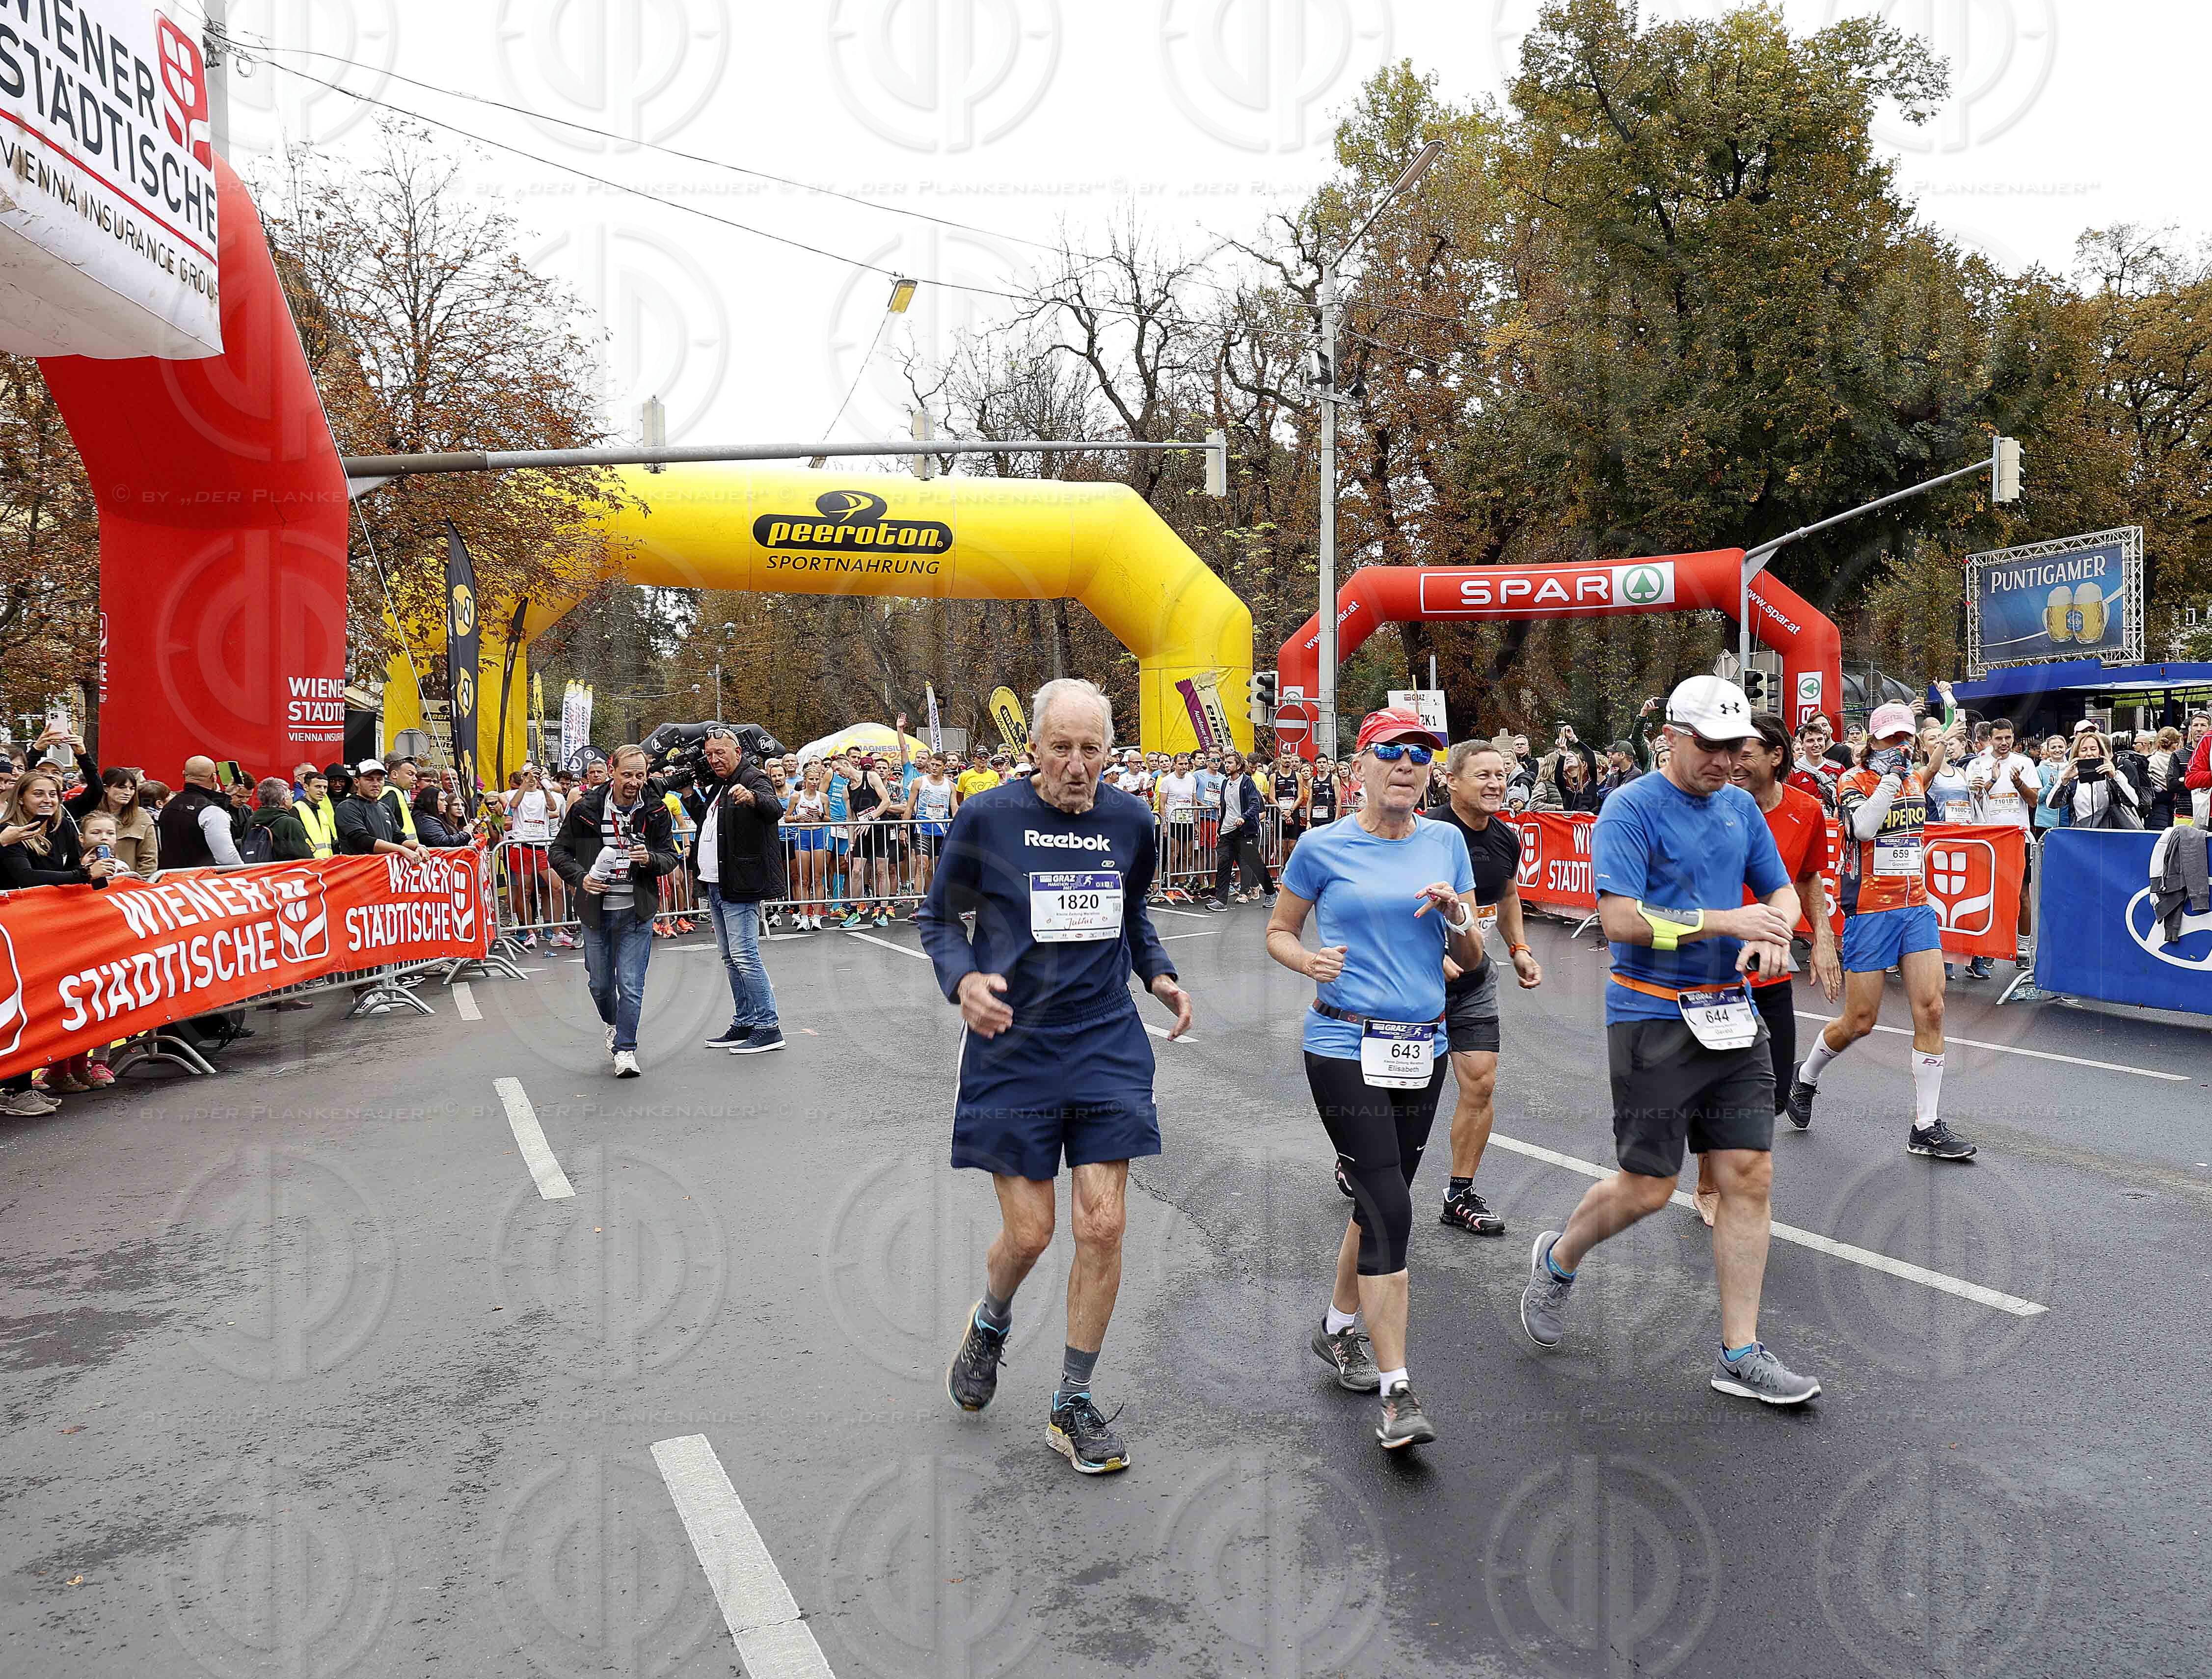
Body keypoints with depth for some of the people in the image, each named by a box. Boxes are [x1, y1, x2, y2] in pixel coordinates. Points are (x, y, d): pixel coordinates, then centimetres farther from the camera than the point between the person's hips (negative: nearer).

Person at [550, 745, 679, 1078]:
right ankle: (613, 1025, 44)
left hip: (636, 913, -1)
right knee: (600, 984, 15)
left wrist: (650, 859, -19)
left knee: (631, 985, -5)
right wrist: (581, 878, -14)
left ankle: (626, 1050, 6)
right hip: (597, 911, 1)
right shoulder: (585, 808, -6)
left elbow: (671, 857, 3)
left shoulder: (655, 811, -4)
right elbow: (559, 851, 3)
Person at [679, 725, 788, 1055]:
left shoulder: (753, 778, -11)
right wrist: (688, 793, 19)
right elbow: (706, 819, 32)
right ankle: (744, 1023, 24)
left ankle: (768, 1028, -9)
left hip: (740, 886, -10)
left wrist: (751, 798, -52)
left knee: (745, 956, -13)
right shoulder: (715, 784, 17)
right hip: (715, 886, 10)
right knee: (730, 958, 15)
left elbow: (775, 810, -31)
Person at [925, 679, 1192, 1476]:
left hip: (1107, 1044, 3)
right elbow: (938, 917, 2)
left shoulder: (1130, 821, 3)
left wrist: (1161, 974, 3)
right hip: (1014, 1046, -2)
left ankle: (1074, 1405, 18)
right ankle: (990, 1324, 40)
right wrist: (963, 979, -17)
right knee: (1028, 1234, 3)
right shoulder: (987, 817, -7)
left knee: (1103, 1229, -1)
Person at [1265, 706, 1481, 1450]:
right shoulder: (1323, 848, -3)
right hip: (1346, 1047, -5)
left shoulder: (1446, 842, 7)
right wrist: (1309, 960, -14)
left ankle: (1338, 1328, 39)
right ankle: (1397, 1393, -6)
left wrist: (1455, 915, -11)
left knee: (1379, 1202, 16)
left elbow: (1471, 958, 10)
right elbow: (1278, 932, 7)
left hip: (1421, 1047, 5)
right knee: (1390, 1212, -12)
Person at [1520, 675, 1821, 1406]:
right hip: (1653, 1019, -6)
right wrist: (1724, 921, -21)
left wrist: (1774, 931, -3)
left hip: (1731, 1015, 6)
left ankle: (1741, 1354, 13)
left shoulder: (1741, 807, 12)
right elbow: (1621, 918, -18)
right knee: (1646, 1188, -1)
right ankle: (1558, 1260, 29)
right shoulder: (1629, 810, -9)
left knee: (1750, 1176, 3)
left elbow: (1782, 890, 19)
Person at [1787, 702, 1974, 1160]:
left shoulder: (1916, 781, 13)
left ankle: (1927, 1127, 0)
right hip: (1870, 912, -5)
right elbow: (1864, 827, -25)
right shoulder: (1853, 782, -6)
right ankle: (1805, 1077, 30)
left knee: (1931, 1009, -7)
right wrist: (1890, 776, -22)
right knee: (1860, 1022, 0)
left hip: (1917, 909, 5)